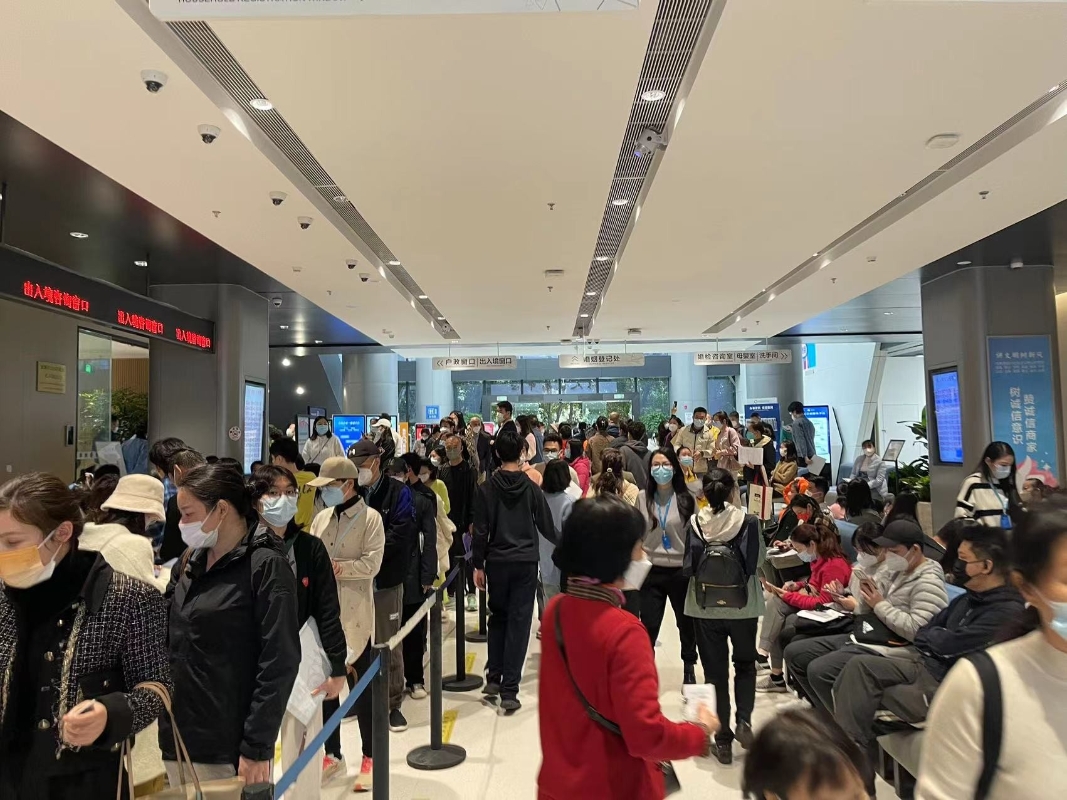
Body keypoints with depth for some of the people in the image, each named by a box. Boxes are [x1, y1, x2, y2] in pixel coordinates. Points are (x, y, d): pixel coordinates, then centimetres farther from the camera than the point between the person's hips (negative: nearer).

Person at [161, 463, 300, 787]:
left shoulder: (266, 566, -13)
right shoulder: (190, 563, 8)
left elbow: (280, 664, -16)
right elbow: (166, 638, 17)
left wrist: (257, 747, -16)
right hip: (177, 738, 7)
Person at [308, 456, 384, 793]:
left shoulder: (370, 518, -8)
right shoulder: (321, 518, 9)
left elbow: (371, 564, -16)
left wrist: (330, 566, -18)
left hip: (354, 616, -5)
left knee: (361, 688, 6)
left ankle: (370, 757, 21)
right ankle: (332, 755, 30)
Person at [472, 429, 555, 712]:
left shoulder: (486, 489, -4)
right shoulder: (531, 488, -3)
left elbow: (480, 531, -4)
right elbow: (546, 525, 4)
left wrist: (478, 565, 5)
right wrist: (561, 543, 24)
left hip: (497, 562, 1)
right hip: (526, 562, -1)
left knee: (498, 618, 19)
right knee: (518, 623, 2)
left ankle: (493, 678, 23)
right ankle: (509, 690, 2)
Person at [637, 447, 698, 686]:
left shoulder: (686, 499, -7)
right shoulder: (643, 497, -2)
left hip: (681, 570, 0)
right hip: (651, 570, 0)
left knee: (686, 622, 17)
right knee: (648, 625, 4)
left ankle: (689, 668, 40)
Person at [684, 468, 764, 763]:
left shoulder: (695, 523, -10)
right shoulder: (748, 521, -14)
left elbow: (689, 564, -5)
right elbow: (760, 559, 1)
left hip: (705, 607, 0)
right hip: (743, 606, 0)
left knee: (715, 672, 11)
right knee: (745, 664, 23)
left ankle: (723, 739, 17)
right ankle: (744, 720, 7)